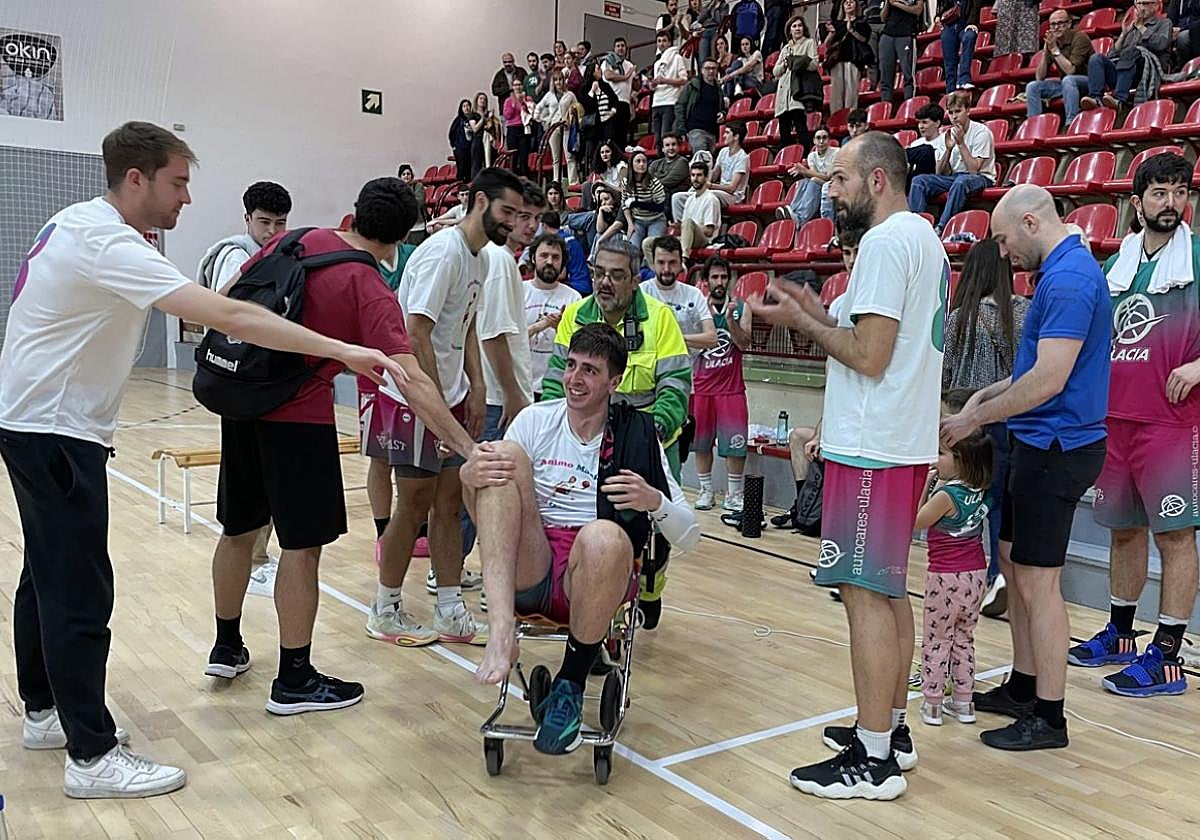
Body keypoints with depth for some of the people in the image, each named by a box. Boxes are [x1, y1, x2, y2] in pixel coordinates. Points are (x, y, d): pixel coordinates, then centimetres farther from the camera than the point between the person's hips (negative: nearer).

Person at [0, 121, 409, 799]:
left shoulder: (77, 223, 7)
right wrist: (344, 350, -35)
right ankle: (92, 756, 2)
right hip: (55, 431, -10)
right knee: (81, 592, -6)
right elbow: (230, 316, -33)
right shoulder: (109, 245, -24)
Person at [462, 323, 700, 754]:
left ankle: (570, 686, -12)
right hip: (528, 571, 2)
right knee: (503, 454, -19)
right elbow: (481, 496, 12)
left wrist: (653, 500, -18)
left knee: (603, 536, -37)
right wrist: (469, 473, -13)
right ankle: (502, 630, -34)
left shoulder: (636, 436, 5)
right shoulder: (535, 420, 9)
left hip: (594, 576, -1)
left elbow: (688, 536, 4)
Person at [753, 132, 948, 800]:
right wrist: (822, 314, 15)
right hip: (907, 442, 10)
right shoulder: (925, 238, 18)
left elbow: (870, 356, -19)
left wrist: (802, 321, -7)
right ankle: (892, 727, 26)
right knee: (888, 590, 16)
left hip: (871, 449, -10)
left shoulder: (885, 242, -13)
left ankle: (873, 760, 2)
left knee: (866, 593, -6)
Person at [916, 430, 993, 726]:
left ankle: (931, 703, 11)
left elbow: (917, 522, -8)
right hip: (976, 575, 7)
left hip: (946, 577, -6)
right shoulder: (980, 492, 0)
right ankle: (963, 702, 23)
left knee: (936, 640, 7)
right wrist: (936, 485, 4)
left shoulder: (946, 495, -20)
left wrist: (926, 486, -7)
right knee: (964, 638, 17)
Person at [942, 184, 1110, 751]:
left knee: (1038, 581, -3)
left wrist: (974, 419, -15)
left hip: (1054, 448, -10)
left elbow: (1049, 379, -24)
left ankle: (1048, 718, 9)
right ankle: (1022, 688, 29)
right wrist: (987, 395, 9)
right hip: (1042, 444, 10)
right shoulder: (1067, 271, 14)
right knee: (1019, 571, 16)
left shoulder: (1068, 279, -19)